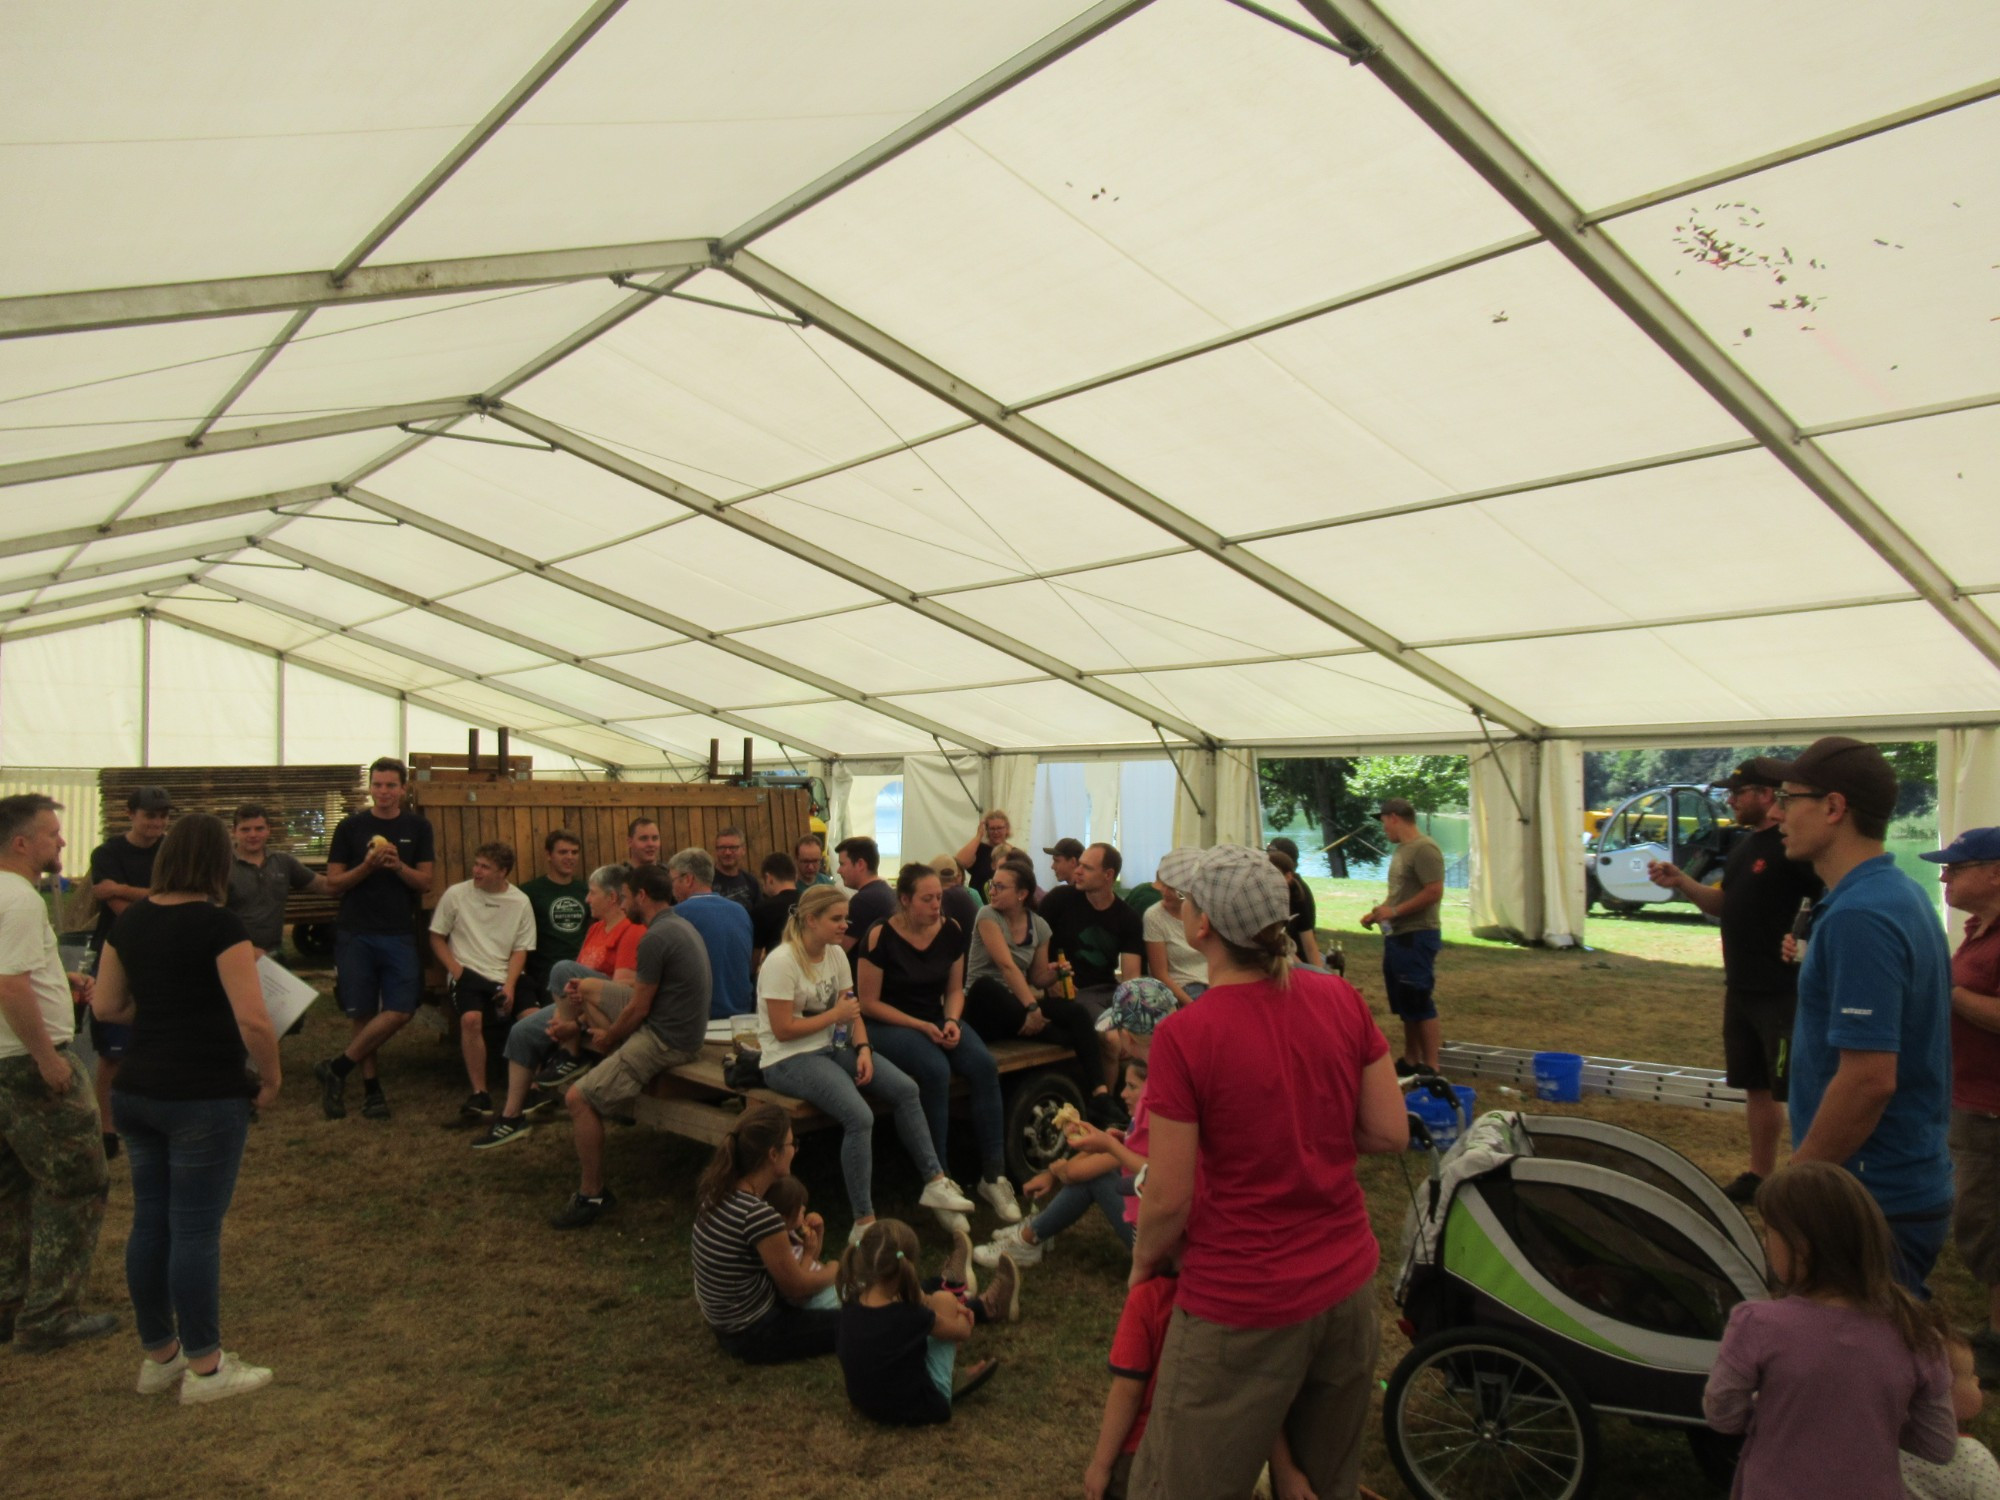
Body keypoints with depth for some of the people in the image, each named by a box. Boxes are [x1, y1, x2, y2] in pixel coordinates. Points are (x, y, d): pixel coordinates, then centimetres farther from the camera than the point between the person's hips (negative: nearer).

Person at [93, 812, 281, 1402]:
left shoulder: (130, 920, 4)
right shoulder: (218, 923, -16)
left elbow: (105, 1005, 12)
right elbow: (255, 1020, -20)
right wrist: (271, 1077, -6)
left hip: (136, 1092, 7)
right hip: (205, 1098, -7)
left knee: (150, 1222, 15)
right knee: (196, 1229, 2)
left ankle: (158, 1356, 29)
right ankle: (204, 1368, 14)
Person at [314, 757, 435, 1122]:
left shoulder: (418, 828, 6)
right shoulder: (350, 827, 4)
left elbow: (424, 883, 4)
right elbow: (333, 883, 2)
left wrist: (398, 865, -15)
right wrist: (367, 866, -15)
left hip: (399, 934, 1)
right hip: (355, 933, -1)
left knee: (401, 1010, -10)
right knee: (362, 1014, 4)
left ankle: (336, 1070, 4)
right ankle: (372, 1088, 16)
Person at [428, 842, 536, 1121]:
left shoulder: (520, 902, 6)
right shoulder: (455, 895, 4)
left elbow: (520, 950, 5)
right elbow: (437, 937, 10)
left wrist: (509, 985, -10)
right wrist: (455, 969, -5)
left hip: (506, 976, 1)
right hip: (469, 974, -1)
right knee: (471, 1018, -31)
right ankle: (479, 1094, -20)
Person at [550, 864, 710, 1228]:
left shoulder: (655, 938, -21)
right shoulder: (678, 925, 11)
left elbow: (638, 1008, -16)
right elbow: (640, 991, 19)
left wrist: (607, 1038, 3)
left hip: (666, 1040, -10)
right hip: (671, 1022, 10)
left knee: (579, 1099, -12)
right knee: (588, 988, 17)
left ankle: (592, 1196, -2)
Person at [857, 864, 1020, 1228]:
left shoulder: (949, 931, -1)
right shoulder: (881, 936, -14)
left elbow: (955, 989, 10)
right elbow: (869, 1003, -11)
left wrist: (951, 1021, -11)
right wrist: (921, 1027, -17)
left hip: (938, 1019, 5)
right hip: (890, 1024, -5)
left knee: (984, 1065, -22)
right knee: (936, 1070, -33)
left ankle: (993, 1176, -14)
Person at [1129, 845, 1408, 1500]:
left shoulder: (1184, 1036, -22)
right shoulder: (1342, 999, -8)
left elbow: (1168, 1200, -16)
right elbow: (1391, 1133, 0)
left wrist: (1144, 1260, 4)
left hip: (1241, 1304, -5)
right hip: (1348, 1281, 6)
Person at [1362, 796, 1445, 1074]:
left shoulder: (1424, 848, -15)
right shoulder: (1401, 850, 16)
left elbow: (1434, 892, -22)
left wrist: (1394, 911, -18)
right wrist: (1378, 913, 11)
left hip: (1417, 936, -10)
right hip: (1397, 936, 10)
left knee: (1420, 1003, -5)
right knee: (1404, 1004, 15)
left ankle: (1430, 1067, 1)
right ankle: (1410, 1061, 25)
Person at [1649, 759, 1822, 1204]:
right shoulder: (1744, 848, 14)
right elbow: (1723, 905, 20)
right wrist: (1681, 882, 6)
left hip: (1784, 992, -9)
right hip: (1742, 989, 9)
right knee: (1757, 1087, 18)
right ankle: (1760, 1175, 29)